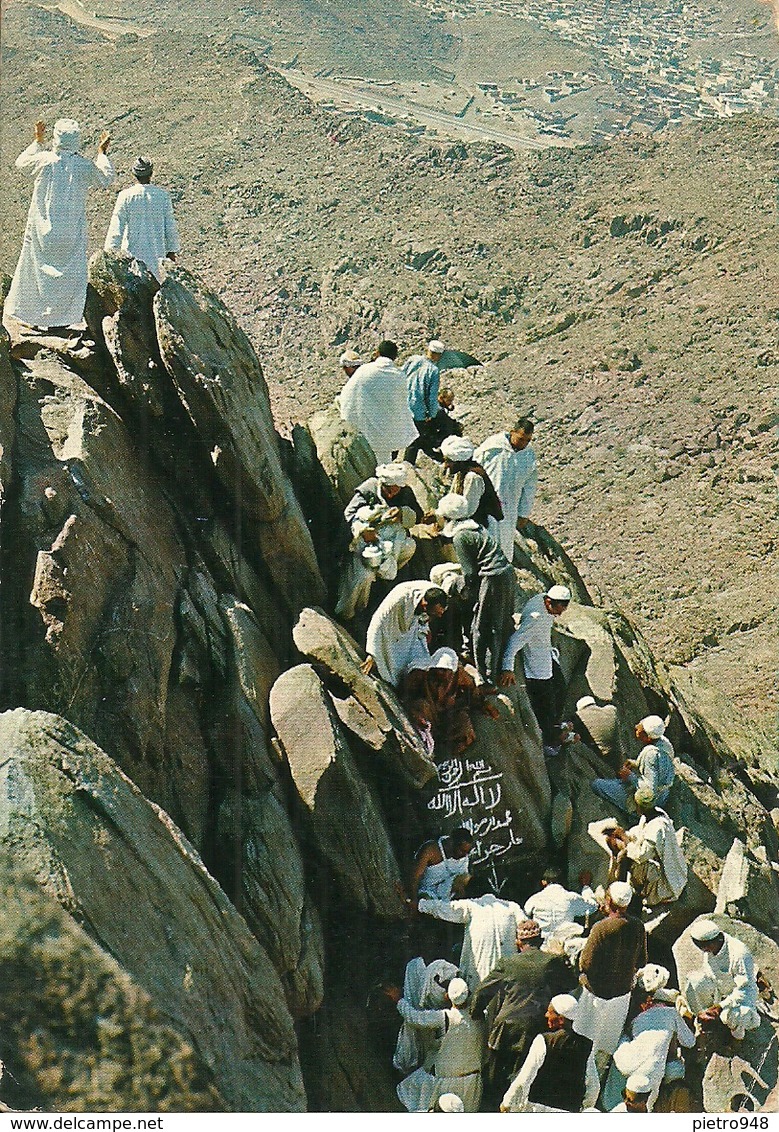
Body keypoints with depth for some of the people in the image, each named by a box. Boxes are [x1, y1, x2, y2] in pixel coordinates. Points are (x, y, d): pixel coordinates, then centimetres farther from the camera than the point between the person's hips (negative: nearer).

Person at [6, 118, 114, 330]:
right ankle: (63, 317, 5)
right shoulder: (85, 166, -9)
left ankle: (26, 314, 17)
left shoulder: (44, 160, -9)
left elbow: (21, 163, 13)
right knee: (70, 272, 7)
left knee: (36, 265, 12)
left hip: (42, 227, 1)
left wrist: (37, 141, 24)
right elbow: (105, 180, 10)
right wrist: (102, 154, 22)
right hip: (71, 230, -1)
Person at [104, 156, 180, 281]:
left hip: (133, 252, -1)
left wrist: (110, 251, 1)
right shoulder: (162, 195, -4)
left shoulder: (126, 196, -9)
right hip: (157, 253, 1)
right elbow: (170, 226, 2)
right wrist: (172, 251, 13)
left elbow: (116, 227, -6)